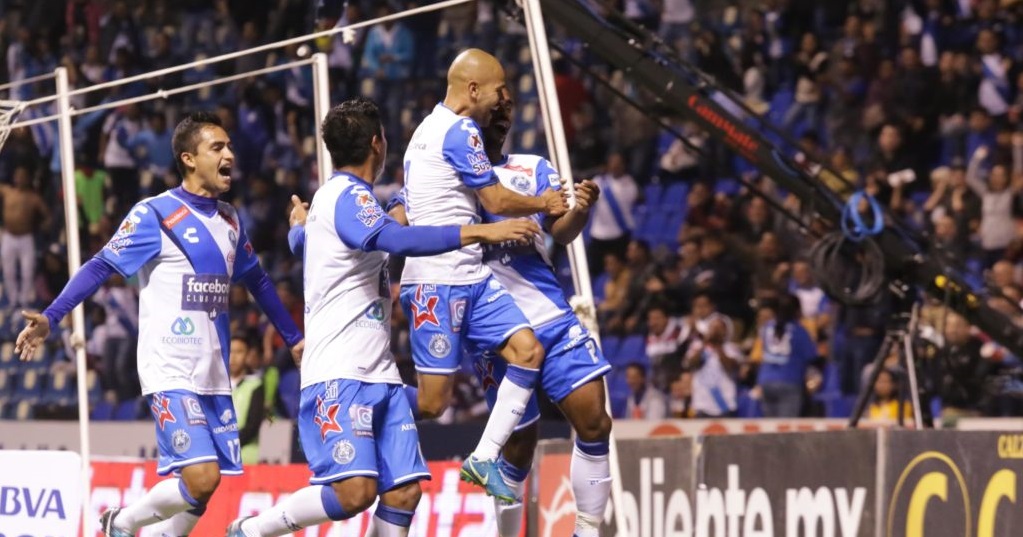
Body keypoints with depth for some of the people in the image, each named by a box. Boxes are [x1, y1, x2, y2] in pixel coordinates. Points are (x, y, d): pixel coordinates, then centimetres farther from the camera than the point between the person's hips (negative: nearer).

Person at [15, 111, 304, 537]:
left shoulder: (228, 220, 12)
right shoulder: (155, 214, -7)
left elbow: (257, 281, 27)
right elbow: (101, 267, -9)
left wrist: (294, 337, 32)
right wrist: (50, 318, -20)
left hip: (214, 374, 7)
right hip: (170, 372, -7)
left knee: (203, 487, 4)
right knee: (201, 478, -17)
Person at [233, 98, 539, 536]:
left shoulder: (333, 196, 20)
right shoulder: (348, 196, -11)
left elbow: (299, 240, 42)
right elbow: (396, 239, -31)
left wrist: (301, 224, 66)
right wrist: (481, 233, -31)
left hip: (379, 375, 10)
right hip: (340, 374, -10)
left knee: (404, 491, -2)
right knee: (354, 491, -20)